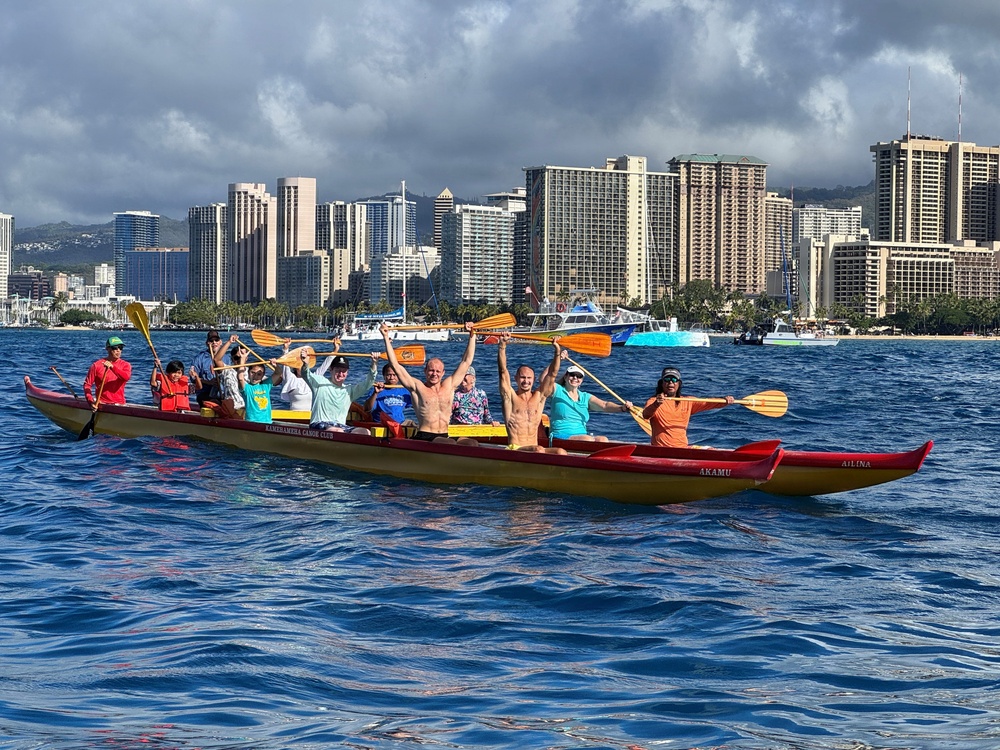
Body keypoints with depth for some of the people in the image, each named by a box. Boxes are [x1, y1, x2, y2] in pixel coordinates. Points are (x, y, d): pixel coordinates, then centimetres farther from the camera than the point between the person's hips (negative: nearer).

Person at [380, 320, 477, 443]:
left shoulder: (449, 386, 19)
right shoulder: (417, 387, 9)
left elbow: (466, 362, 25)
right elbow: (396, 365, 6)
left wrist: (472, 336, 25)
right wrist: (386, 338, 5)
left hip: (445, 437, 5)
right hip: (423, 438, -5)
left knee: (473, 443, -26)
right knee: (450, 443, -37)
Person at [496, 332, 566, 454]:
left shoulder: (539, 397, 18)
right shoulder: (510, 396, 8)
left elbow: (552, 374, 11)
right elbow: (503, 371, -3)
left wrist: (557, 352, -3)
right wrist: (502, 346, -14)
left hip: (535, 449, 4)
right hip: (514, 449, -4)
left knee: (561, 452, -26)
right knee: (538, 450, -36)